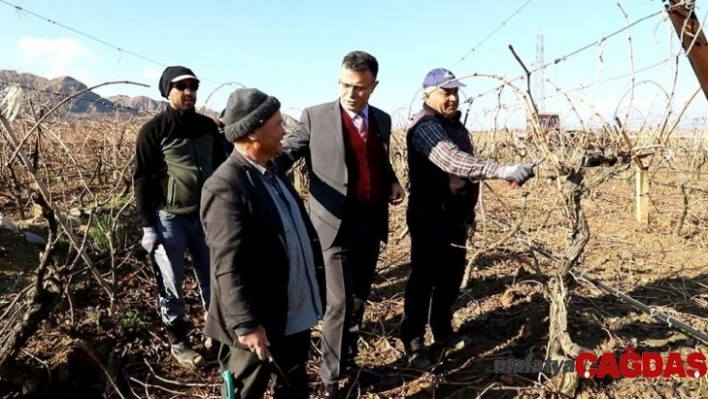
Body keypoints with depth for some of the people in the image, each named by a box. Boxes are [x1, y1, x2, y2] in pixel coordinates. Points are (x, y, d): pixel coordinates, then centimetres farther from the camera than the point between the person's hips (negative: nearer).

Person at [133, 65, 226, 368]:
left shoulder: (207, 126, 7)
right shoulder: (154, 130, -6)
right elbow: (142, 179, -5)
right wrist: (147, 225, -9)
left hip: (206, 216, 4)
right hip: (169, 218, -4)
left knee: (212, 278, 12)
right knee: (171, 284, 8)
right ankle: (177, 341, 24)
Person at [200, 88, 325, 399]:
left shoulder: (271, 172, 7)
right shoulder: (225, 187, -23)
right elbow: (228, 267, -26)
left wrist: (315, 288, 16)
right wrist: (246, 324, -26)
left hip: (298, 313, 8)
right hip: (261, 320, -8)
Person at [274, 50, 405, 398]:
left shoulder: (382, 120, 10)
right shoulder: (315, 117, -5)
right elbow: (286, 153, -4)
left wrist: (393, 182, 1)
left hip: (373, 224, 5)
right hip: (338, 225, -5)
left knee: (359, 300, 16)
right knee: (340, 304, -2)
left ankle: (347, 363, 36)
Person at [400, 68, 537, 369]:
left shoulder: (454, 124, 13)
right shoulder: (425, 127, -18)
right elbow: (454, 161, -35)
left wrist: (469, 211, 21)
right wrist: (503, 171, -44)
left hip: (455, 215, 9)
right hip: (430, 217, -9)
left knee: (451, 276, 16)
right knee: (424, 278, 0)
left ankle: (442, 331, 32)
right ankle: (413, 340, 13)